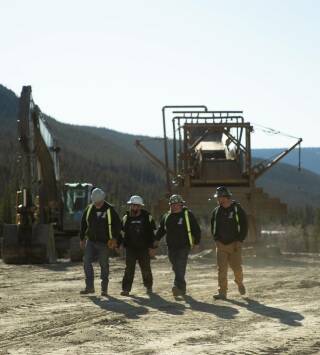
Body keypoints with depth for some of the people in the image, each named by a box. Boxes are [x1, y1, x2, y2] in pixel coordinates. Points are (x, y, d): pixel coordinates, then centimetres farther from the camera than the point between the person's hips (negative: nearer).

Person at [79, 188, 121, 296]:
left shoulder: (109, 210, -6)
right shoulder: (89, 209, 5)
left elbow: (118, 225, -4)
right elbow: (83, 224, 15)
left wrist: (114, 239, -10)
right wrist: (82, 238, 14)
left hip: (104, 243, -4)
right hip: (91, 241, 4)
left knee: (104, 265, 1)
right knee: (87, 261, -7)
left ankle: (104, 289, 9)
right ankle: (90, 287, -3)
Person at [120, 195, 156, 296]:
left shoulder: (147, 217, 0)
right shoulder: (126, 218, 6)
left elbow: (151, 234, 2)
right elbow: (122, 232, 12)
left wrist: (151, 247, -3)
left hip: (144, 248, -1)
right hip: (130, 248, 1)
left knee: (146, 269, 6)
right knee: (129, 269, -4)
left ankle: (148, 287, 24)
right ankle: (126, 289, -3)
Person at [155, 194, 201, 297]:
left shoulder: (187, 215, -2)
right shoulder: (166, 216, 13)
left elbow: (196, 230, -1)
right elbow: (161, 230, 25)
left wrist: (196, 242, -4)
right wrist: (156, 239, 14)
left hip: (183, 247, -6)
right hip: (171, 247, 6)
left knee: (180, 268, -17)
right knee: (176, 268, 10)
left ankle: (178, 287, -27)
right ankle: (182, 288, 22)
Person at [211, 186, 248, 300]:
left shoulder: (237, 209, -3)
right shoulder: (216, 211, 8)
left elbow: (244, 226, -2)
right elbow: (213, 226, 19)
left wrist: (239, 241, -9)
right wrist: (216, 239, 5)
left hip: (234, 244, -3)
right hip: (220, 244, 3)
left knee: (237, 267, 0)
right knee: (221, 269, -4)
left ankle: (239, 283, 30)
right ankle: (222, 292, -3)